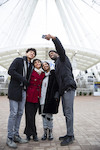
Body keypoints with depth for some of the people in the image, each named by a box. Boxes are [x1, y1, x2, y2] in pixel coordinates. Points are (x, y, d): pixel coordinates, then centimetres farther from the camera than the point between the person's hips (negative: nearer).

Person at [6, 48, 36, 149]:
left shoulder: (30, 65, 17)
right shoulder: (18, 60, 1)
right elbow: (11, 71, -12)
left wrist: (27, 88, 3)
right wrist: (22, 79, -14)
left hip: (23, 91, 6)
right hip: (15, 90, -6)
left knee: (20, 113, 8)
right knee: (13, 113, -7)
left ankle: (16, 135, 19)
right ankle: (9, 138, 4)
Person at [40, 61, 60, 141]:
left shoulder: (53, 73, 3)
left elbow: (57, 84, -5)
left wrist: (56, 95, -14)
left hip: (50, 98, -5)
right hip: (43, 98, 5)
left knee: (49, 115, -3)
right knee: (43, 115, 6)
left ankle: (50, 132, 13)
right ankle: (45, 132, 17)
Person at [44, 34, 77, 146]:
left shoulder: (62, 58, 9)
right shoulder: (57, 65, 29)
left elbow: (60, 48, -13)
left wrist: (53, 38, -26)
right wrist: (58, 92, 16)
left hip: (68, 88, -9)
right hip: (64, 90, 9)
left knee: (68, 113, -9)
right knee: (66, 113, 8)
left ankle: (70, 136, -5)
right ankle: (69, 134, 15)